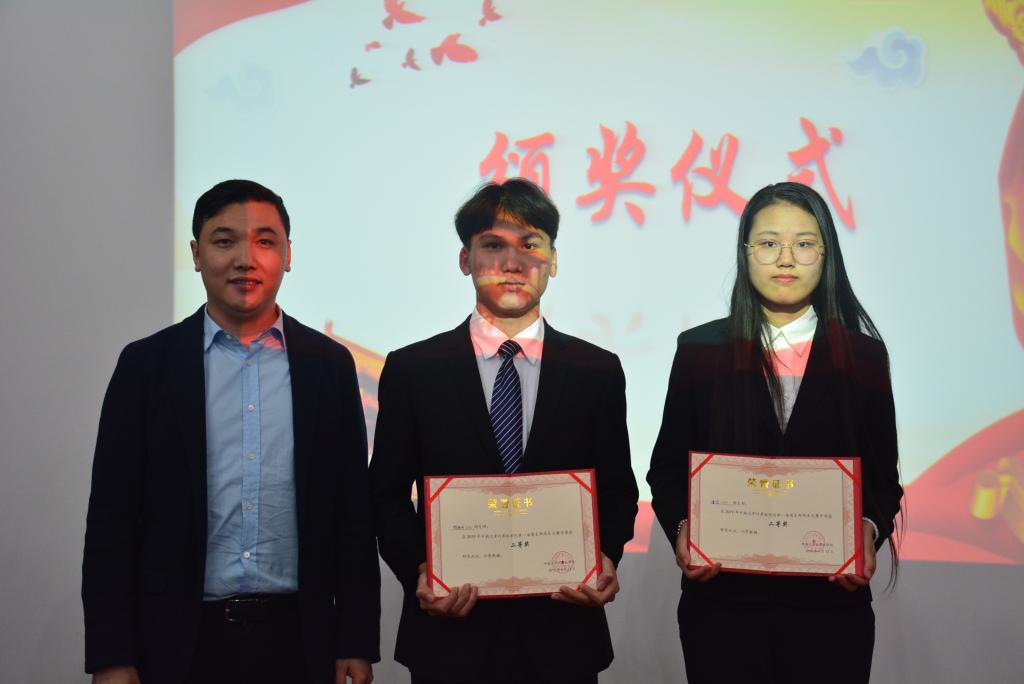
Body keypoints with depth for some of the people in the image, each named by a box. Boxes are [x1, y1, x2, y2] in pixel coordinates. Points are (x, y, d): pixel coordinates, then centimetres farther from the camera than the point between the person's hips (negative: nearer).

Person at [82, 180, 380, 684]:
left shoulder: (329, 365, 5)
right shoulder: (145, 364, 1)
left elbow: (353, 512, 6)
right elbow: (111, 517, 0)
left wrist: (357, 643, 2)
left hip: (299, 641, 1)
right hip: (180, 642, -1)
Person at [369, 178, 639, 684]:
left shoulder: (598, 372, 4)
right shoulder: (412, 370, 1)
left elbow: (617, 490, 8)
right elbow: (388, 496, 3)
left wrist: (605, 558, -10)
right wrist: (418, 570, -13)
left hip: (563, 630, 1)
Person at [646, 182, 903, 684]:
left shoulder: (863, 355, 6)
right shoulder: (700, 350, 4)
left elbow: (882, 476, 6)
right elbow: (667, 468, 6)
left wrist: (869, 532, -13)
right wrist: (681, 528, -12)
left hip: (831, 600, 1)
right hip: (722, 600, 0)